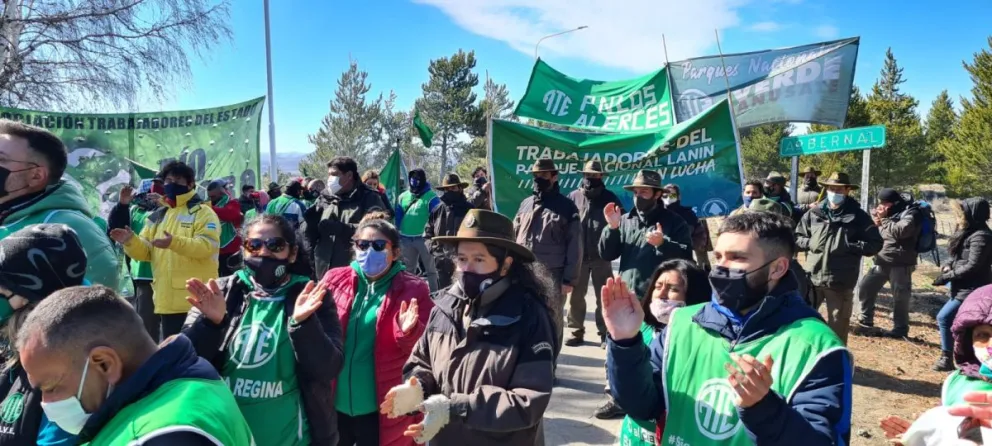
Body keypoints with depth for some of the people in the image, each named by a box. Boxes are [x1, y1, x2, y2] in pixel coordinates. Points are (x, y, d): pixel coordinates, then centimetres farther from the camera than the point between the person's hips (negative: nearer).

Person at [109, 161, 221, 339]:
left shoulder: (202, 212, -3)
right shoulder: (158, 216, 17)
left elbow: (207, 245, -18)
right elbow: (145, 252, 12)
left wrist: (174, 242, -32)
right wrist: (130, 241, -9)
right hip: (168, 299, 7)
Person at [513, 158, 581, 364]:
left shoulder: (566, 206, -2)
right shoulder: (526, 204, 13)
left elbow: (574, 245, -6)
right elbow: (513, 237, 16)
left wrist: (569, 278, -11)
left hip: (553, 276, -4)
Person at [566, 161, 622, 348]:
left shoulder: (610, 198, 2)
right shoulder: (573, 197, 3)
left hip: (601, 256, -1)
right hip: (578, 255, 1)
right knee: (575, 295, 7)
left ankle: (605, 334, 17)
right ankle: (576, 331, 20)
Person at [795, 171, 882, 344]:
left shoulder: (858, 216, 1)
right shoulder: (814, 213, 5)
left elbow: (875, 244, -1)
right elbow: (797, 237, 12)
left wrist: (848, 246, -13)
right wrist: (810, 243, -7)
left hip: (841, 282, -2)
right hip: (812, 278, 2)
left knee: (838, 327, 9)